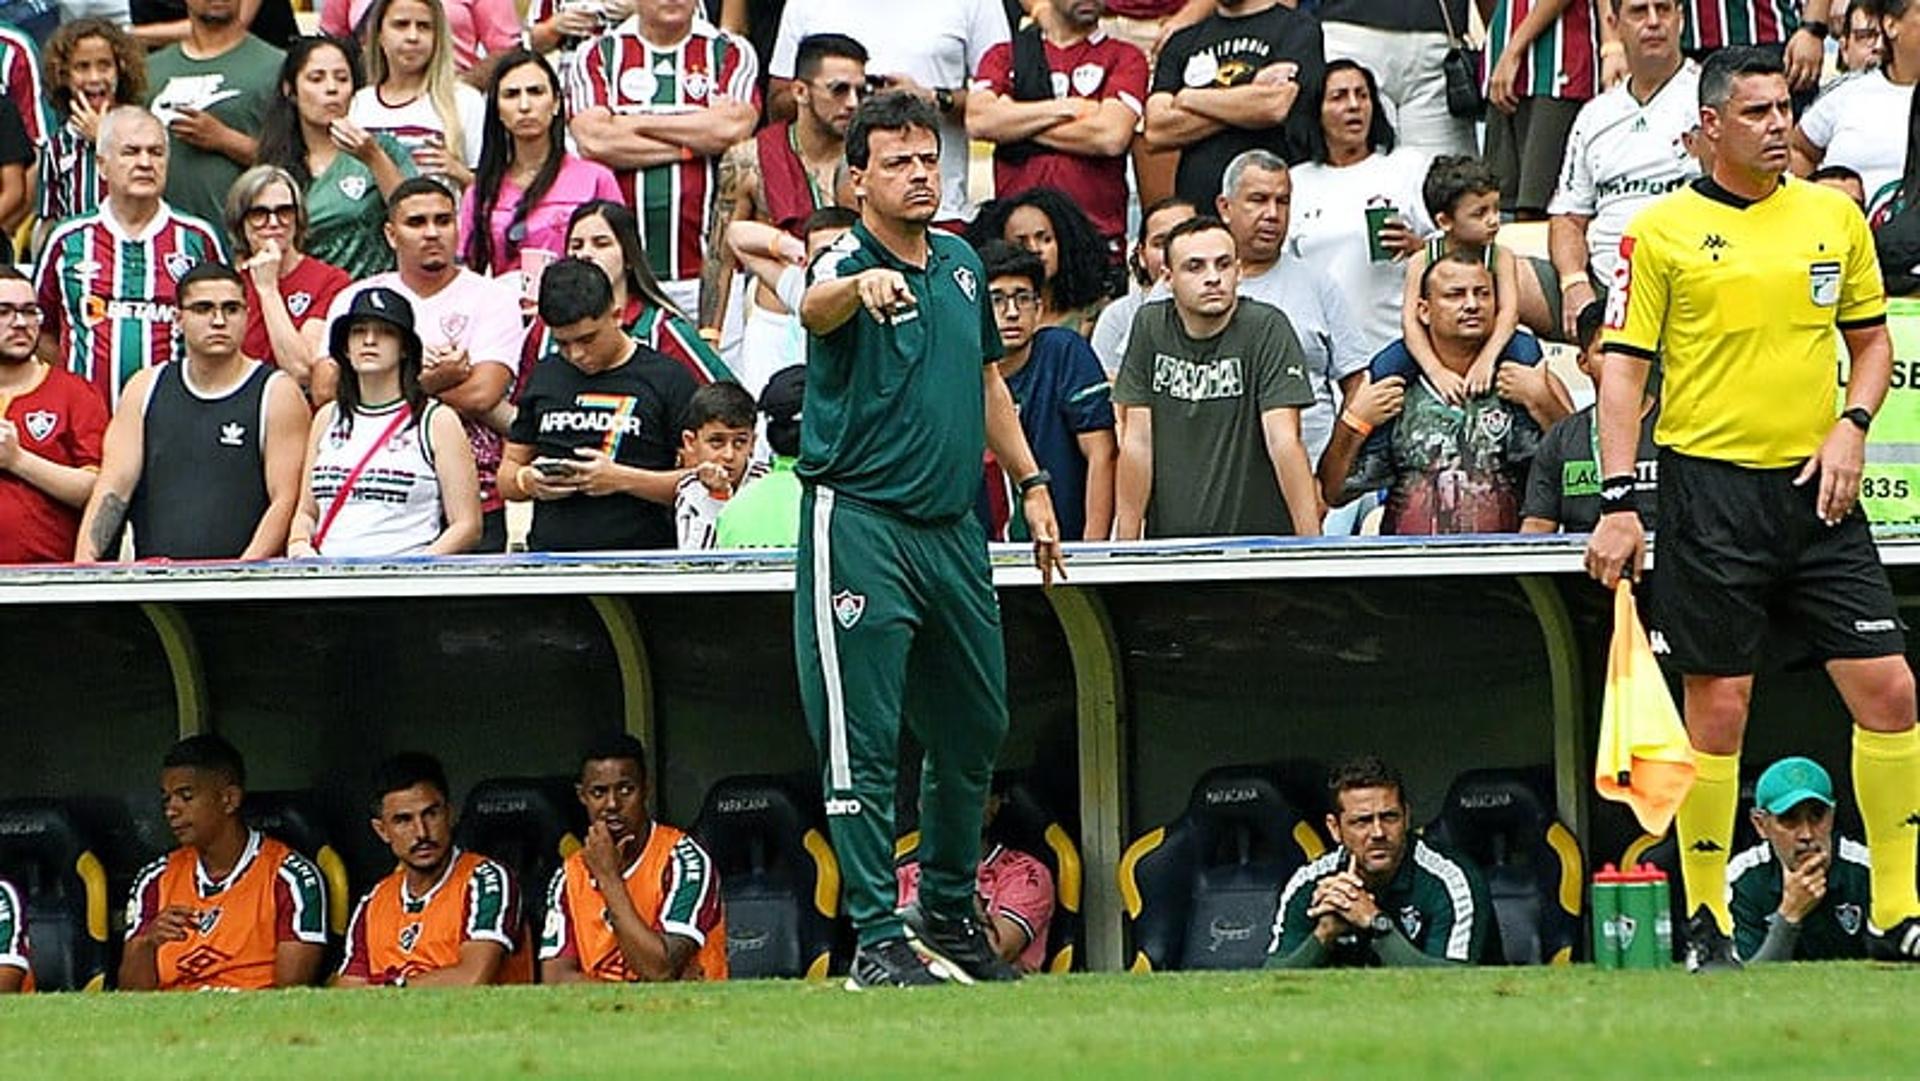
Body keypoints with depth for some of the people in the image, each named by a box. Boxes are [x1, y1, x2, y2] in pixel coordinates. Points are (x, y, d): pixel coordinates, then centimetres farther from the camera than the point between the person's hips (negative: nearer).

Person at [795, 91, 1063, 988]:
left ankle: (949, 917, 30)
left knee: (974, 733, 16)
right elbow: (815, 309, -36)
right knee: (863, 742, -7)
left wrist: (1032, 485, 21)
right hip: (859, 526, -7)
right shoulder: (850, 264, -11)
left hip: (954, 528, 7)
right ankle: (877, 939, -7)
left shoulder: (962, 265, 11)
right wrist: (859, 288, -59)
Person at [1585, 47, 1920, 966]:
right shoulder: (1662, 231, -1)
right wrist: (1617, 502, -9)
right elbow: (1624, 367, -2)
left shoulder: (1834, 216, 9)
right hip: (1710, 485, -3)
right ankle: (1706, 920, 10)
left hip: (1817, 490, 3)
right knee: (1717, 707, -2)